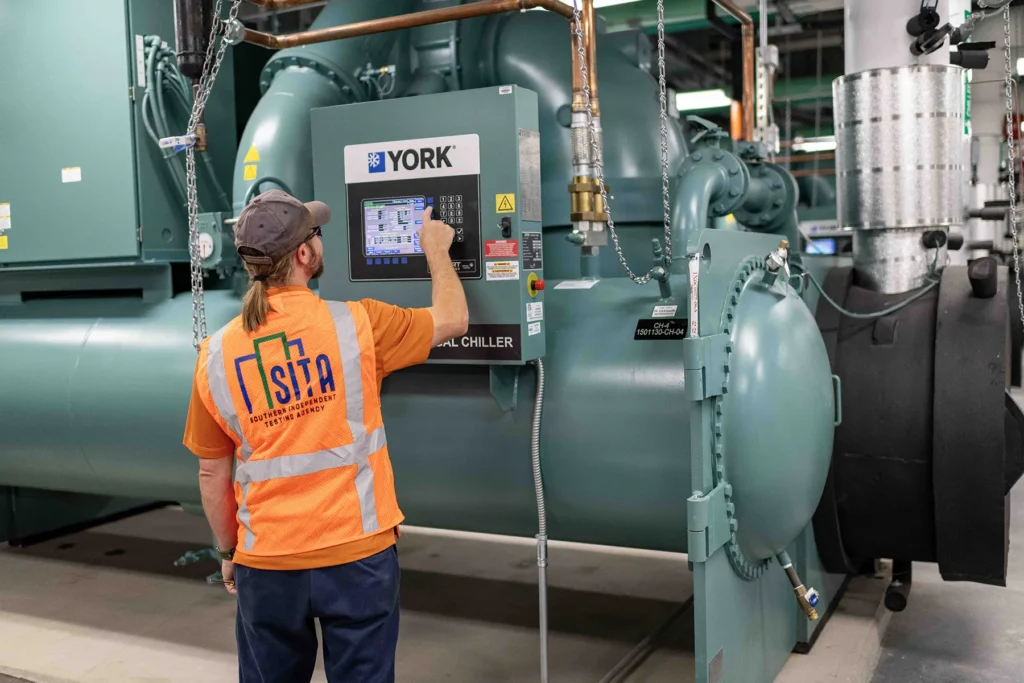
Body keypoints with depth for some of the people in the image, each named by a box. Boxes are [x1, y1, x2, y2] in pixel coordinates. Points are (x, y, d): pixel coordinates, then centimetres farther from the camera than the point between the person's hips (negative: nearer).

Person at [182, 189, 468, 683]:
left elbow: (212, 475, 4)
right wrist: (436, 249, 20)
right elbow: (453, 320, 4)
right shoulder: (356, 325, -12)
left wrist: (227, 553, 18)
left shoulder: (216, 354, -4)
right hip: (357, 552, -2)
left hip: (265, 561, 2)